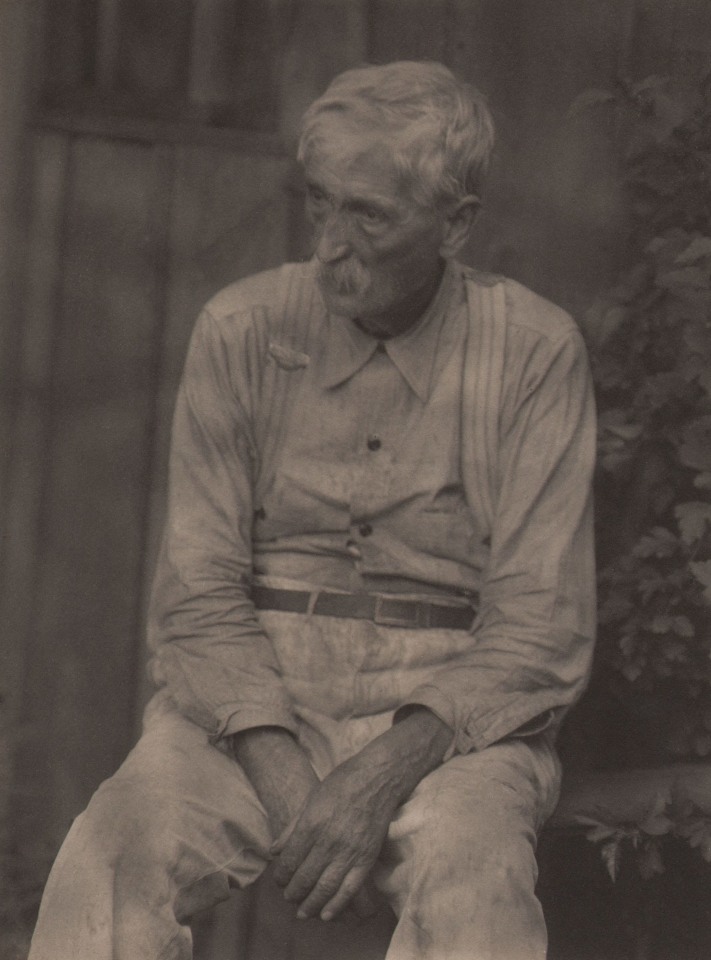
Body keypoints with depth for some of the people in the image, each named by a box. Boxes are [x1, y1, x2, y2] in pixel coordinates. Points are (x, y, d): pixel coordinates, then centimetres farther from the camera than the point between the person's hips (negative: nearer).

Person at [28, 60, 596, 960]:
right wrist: (286, 783, -16)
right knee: (114, 860, -30)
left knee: (468, 877, -36)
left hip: (452, 719, -1)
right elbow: (199, 595, 1)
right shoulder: (242, 330, 4)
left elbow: (540, 633, -4)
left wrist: (383, 776, -20)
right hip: (250, 704, 1)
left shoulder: (533, 353, -1)